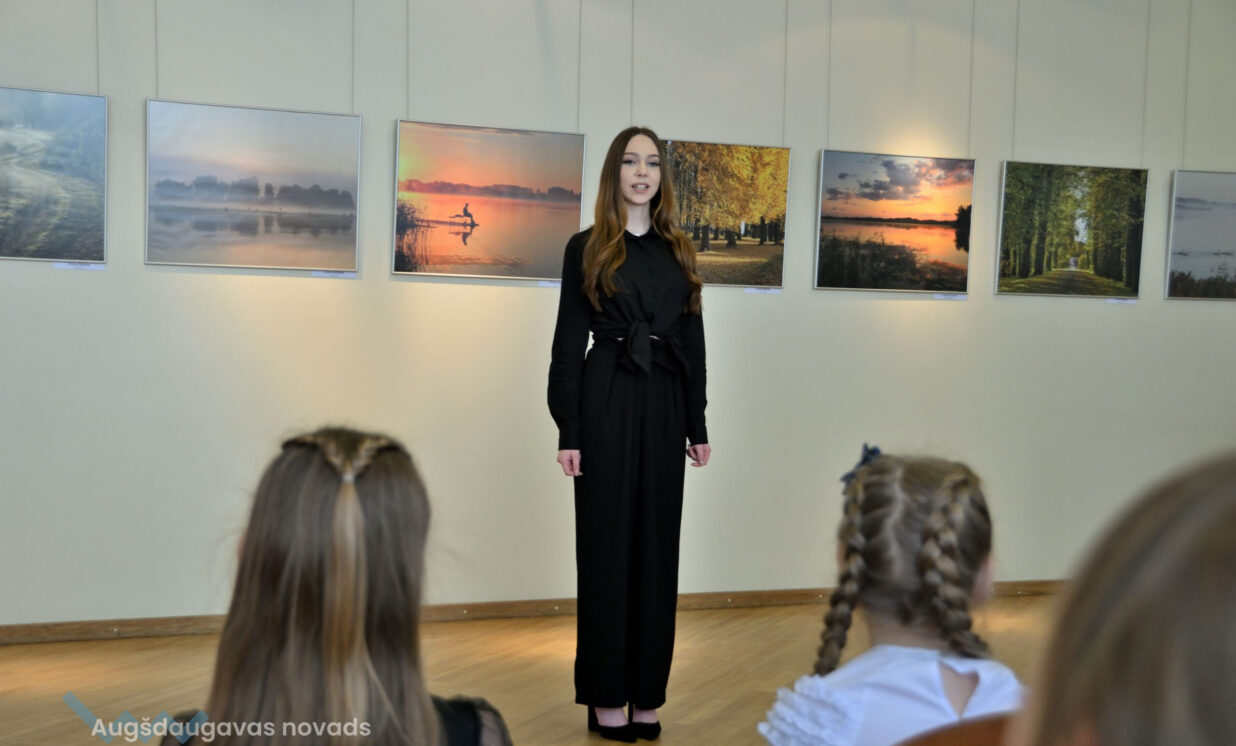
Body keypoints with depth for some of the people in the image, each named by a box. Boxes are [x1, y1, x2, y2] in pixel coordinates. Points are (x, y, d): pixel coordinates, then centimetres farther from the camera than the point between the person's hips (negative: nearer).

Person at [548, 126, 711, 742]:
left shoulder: (678, 251, 12)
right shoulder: (586, 249, 2)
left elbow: (692, 340, 12)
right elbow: (569, 344, -2)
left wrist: (697, 425, 8)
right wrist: (568, 432, -8)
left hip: (665, 405, 4)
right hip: (607, 401, -3)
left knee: (657, 543, 7)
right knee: (607, 543, 1)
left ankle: (647, 693, 19)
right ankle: (606, 696, 13)